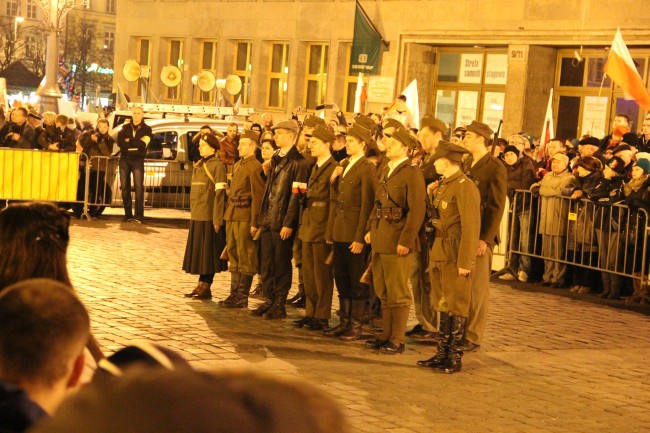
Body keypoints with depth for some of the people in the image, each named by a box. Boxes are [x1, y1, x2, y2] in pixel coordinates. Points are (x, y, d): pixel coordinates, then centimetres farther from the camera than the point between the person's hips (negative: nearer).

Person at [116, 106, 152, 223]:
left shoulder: (146, 129, 4)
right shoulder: (125, 127, 10)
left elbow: (143, 145, -12)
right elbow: (120, 142, -6)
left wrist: (129, 141, -8)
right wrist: (136, 143, -13)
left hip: (137, 160, -3)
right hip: (124, 160, 3)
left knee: (139, 187, -12)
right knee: (125, 187, 2)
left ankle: (139, 216, -14)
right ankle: (128, 215, 7)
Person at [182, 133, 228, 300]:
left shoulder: (217, 166, -9)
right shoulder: (199, 165, 15)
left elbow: (220, 193, -14)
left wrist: (217, 219, -17)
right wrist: (192, 212, 17)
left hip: (209, 217, -8)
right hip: (196, 216, 8)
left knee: (208, 253, -2)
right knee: (198, 253, 12)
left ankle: (206, 288, 5)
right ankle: (202, 286, 20)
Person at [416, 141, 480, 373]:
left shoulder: (465, 187, -17)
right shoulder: (445, 184, 13)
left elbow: (471, 227, -20)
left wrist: (465, 262, -22)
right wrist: (433, 196, 9)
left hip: (456, 254, -10)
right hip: (440, 252, 10)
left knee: (456, 307, -1)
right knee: (443, 305, 14)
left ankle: (455, 358, 8)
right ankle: (442, 354, 22)